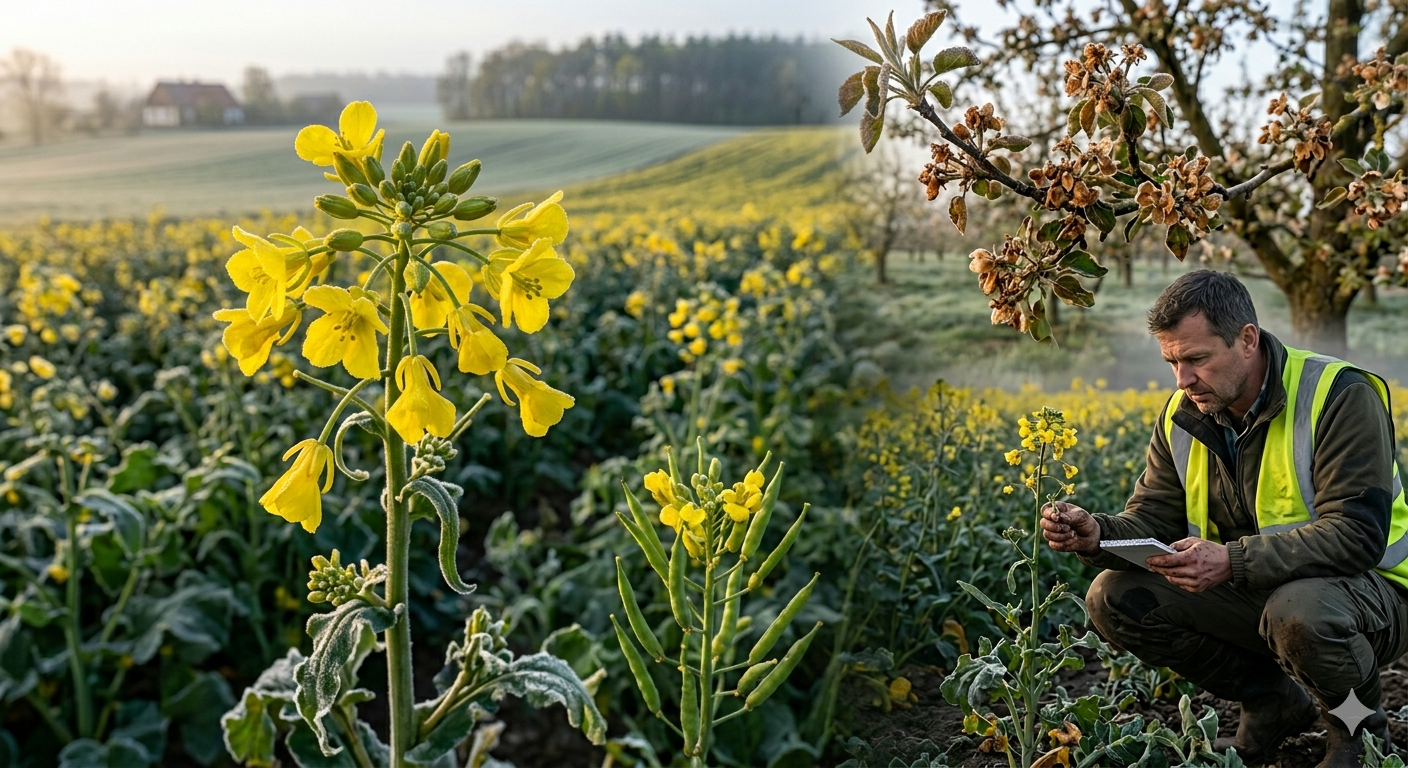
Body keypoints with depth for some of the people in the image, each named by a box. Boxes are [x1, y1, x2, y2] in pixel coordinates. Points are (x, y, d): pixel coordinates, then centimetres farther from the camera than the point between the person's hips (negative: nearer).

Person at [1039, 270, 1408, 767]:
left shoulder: (1338, 396, -20)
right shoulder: (1183, 418, -1)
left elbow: (1357, 534, -28)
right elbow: (1153, 521, -1)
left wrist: (1233, 562, -39)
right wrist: (1096, 536, -25)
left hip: (1367, 589, -5)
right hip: (1255, 593, 6)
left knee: (1298, 610, -40)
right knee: (1114, 598, -12)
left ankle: (1356, 716, -3)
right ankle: (1272, 701, 6)